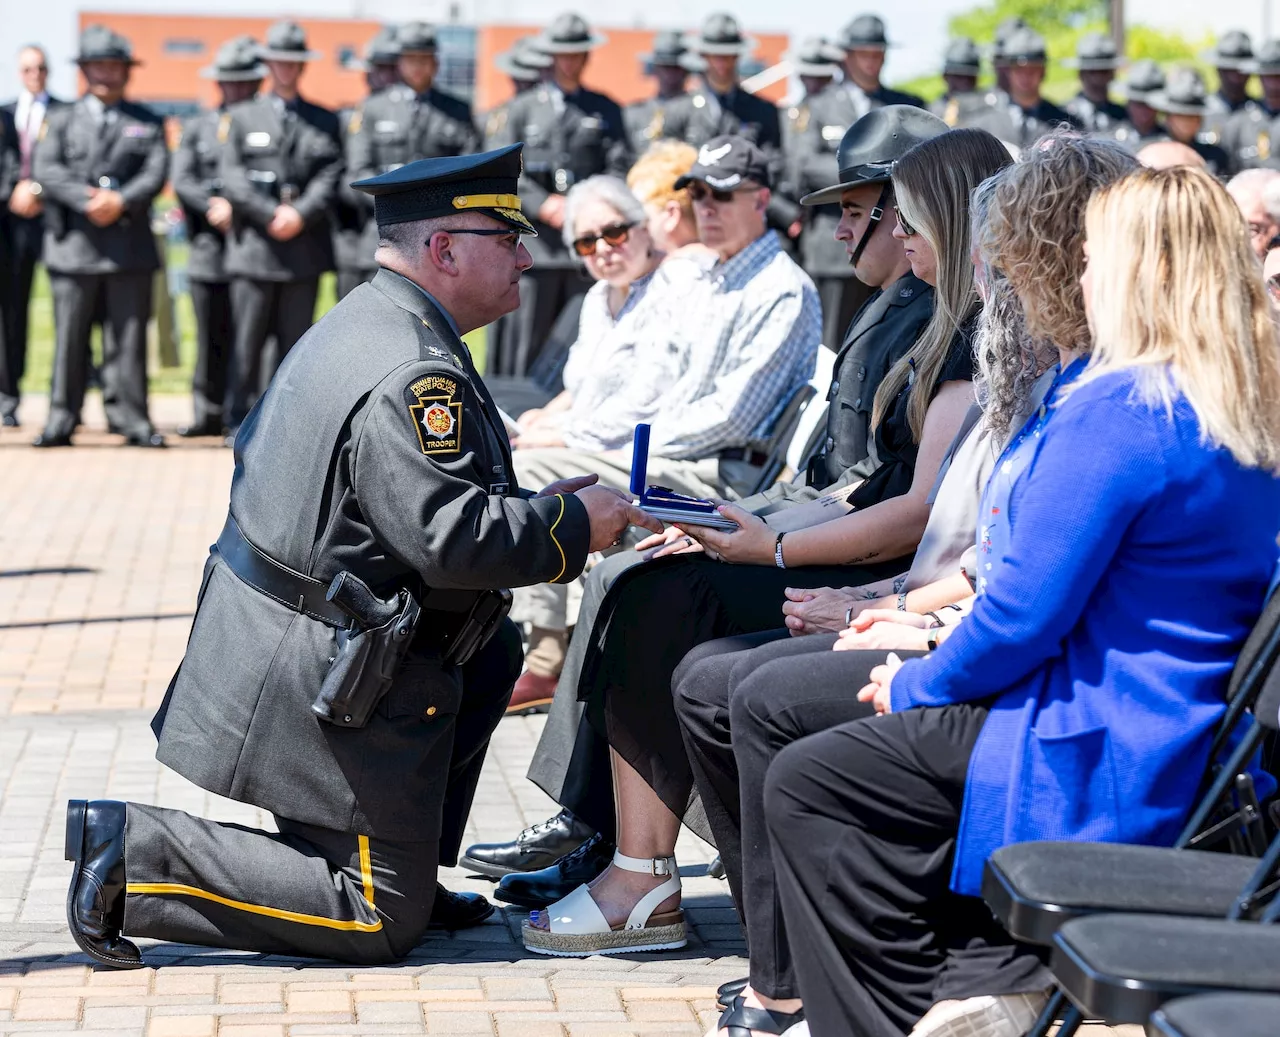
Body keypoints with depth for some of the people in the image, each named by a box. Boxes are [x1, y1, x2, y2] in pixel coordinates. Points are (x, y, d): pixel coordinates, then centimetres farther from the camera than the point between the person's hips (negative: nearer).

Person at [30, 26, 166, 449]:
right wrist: (86, 200, -15)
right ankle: (61, 420, 3)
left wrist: (121, 201, -16)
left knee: (129, 337, 0)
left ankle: (130, 418, 3)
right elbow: (45, 170, -1)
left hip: (131, 244, 0)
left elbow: (156, 173, 1)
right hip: (73, 241, 0)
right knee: (70, 337, 0)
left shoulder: (147, 123, 15)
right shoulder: (60, 120, 13)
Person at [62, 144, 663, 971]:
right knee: (383, 926, -1)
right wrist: (571, 527, -14)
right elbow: (451, 540, -28)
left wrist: (530, 507, 13)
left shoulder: (359, 326, 11)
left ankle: (410, 874, 23)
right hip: (325, 679, -10)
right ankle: (138, 851, -7)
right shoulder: (414, 376, -22)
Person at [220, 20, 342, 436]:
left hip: (306, 248, 1)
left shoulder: (324, 121, 14)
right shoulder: (242, 117, 11)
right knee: (248, 340, -3)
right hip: (254, 246, -1)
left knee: (294, 340, 2)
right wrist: (271, 215, -12)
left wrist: (300, 214, -13)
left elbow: (330, 177, 2)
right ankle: (240, 421, 4)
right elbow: (233, 178, 0)